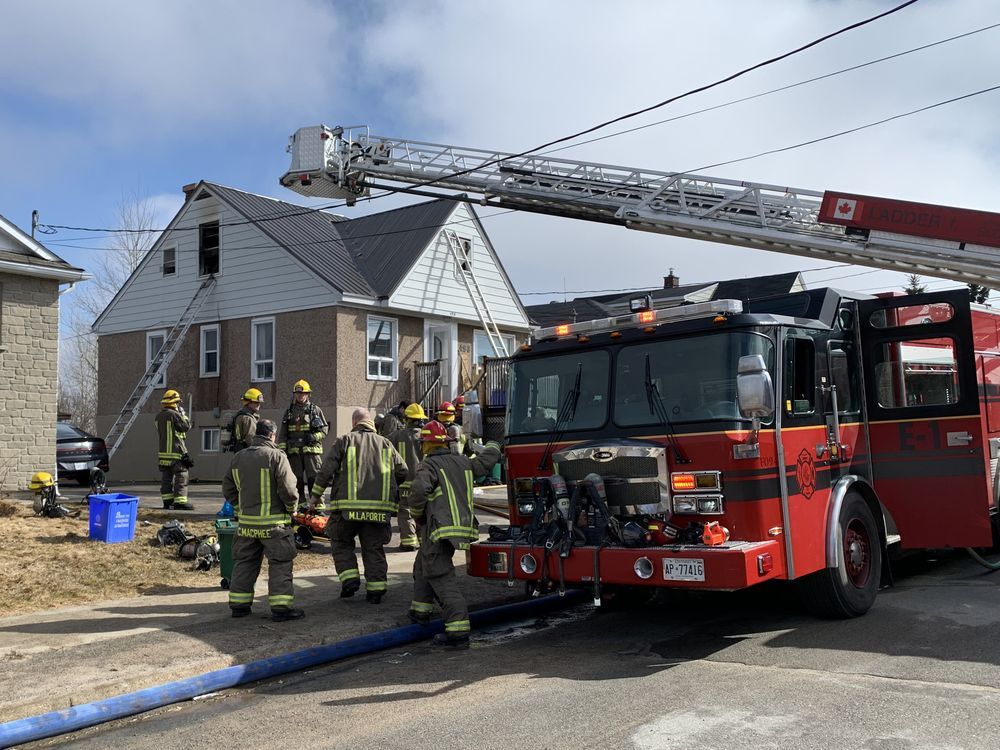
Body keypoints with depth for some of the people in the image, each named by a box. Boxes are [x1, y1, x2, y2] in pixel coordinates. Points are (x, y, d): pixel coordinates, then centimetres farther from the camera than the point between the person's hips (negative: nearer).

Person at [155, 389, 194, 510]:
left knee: (166, 478, 10)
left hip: (163, 451, 8)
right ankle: (180, 501, -9)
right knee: (181, 477, -6)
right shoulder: (174, 414, -14)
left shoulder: (159, 416, 11)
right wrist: (183, 414, 6)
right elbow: (186, 426, -8)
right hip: (176, 452, -8)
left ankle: (167, 501, 13)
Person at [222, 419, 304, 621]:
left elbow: (228, 489, 14)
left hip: (246, 521, 6)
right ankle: (281, 607, -1)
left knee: (244, 562, 16)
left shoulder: (239, 457, 8)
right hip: (273, 522, -6)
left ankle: (239, 604, 21)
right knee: (280, 563, 1)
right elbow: (288, 490, -16)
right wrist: (292, 509, 1)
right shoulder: (276, 456, -12)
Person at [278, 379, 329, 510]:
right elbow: (282, 434, 14)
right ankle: (300, 505, 12)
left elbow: (325, 429, 6)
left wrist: (313, 437, -11)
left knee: (314, 478, -8)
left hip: (312, 450, -3)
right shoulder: (289, 412, 16)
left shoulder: (316, 410, 8)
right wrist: (282, 448, 3)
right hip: (294, 451, 3)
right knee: (297, 480, 6)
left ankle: (318, 504, -7)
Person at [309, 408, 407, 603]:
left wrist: (316, 494, 8)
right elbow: (403, 472, 13)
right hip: (379, 506, 3)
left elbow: (326, 470, -2)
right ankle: (376, 588, 7)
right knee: (374, 548, 11)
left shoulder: (344, 441, 3)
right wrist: (392, 491, 28)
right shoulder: (385, 443, 13)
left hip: (348, 506, -2)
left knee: (341, 543, 16)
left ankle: (349, 578, 3)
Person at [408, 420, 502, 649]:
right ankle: (420, 611, 38)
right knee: (422, 567, 27)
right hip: (463, 525, 9)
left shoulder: (429, 465, -9)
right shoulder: (463, 462, 12)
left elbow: (419, 489, -27)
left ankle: (458, 631, -18)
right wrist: (484, 448, 47)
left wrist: (417, 514, -9)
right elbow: (490, 457, 24)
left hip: (440, 530, -8)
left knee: (441, 578, -10)